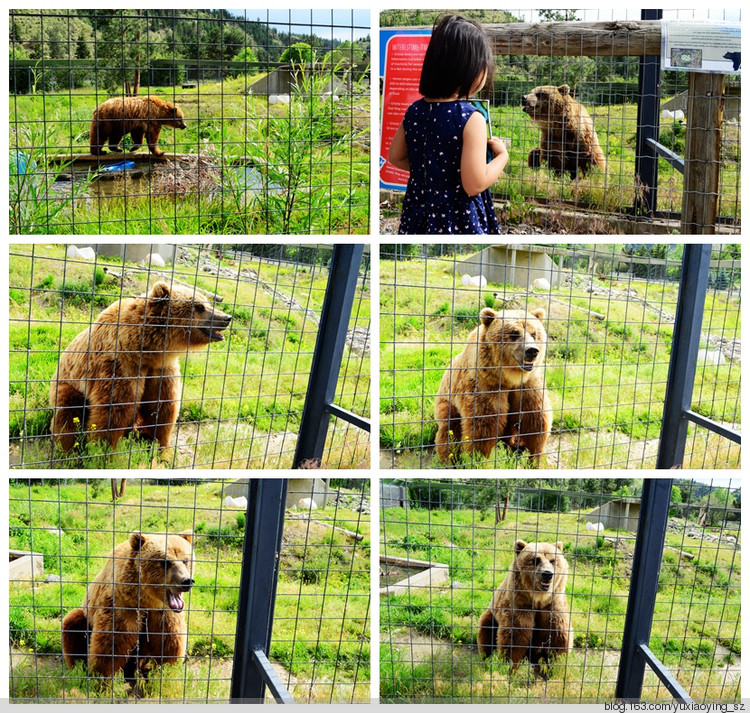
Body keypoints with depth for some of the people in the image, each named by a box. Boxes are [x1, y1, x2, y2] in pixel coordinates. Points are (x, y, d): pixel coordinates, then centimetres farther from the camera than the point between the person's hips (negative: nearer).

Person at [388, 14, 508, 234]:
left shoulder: (414, 111, 0)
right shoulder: (470, 119, -19)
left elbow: (395, 157, 15)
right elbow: (474, 184, -21)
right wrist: (502, 155, -7)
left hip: (418, 216, 6)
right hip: (458, 222, -6)